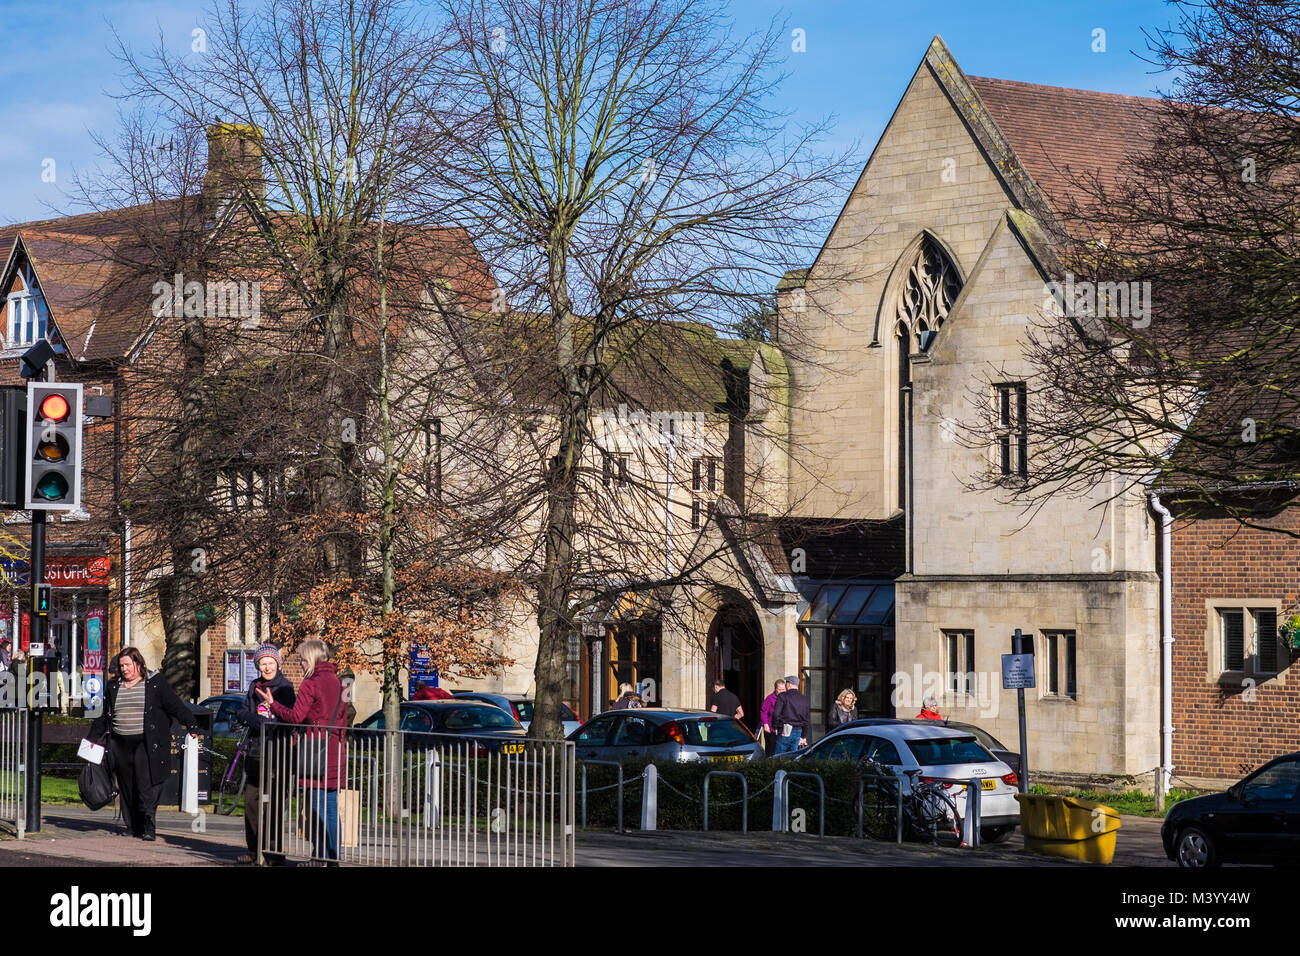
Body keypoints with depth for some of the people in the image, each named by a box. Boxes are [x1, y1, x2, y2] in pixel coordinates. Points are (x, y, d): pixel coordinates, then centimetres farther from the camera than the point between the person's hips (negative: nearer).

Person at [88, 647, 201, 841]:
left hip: (148, 744, -5)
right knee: (127, 787, 4)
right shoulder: (113, 687, 16)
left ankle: (148, 825, -15)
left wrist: (191, 725, -13)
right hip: (121, 745, 5)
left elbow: (175, 706, -3)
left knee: (147, 784, -15)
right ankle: (134, 827, 12)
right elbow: (103, 717, 24)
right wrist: (92, 739, 23)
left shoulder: (156, 683, 2)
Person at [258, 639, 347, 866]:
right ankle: (333, 857, 11)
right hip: (335, 749, 7)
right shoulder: (337, 682, 13)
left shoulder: (311, 683, -9)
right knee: (331, 805, 10)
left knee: (317, 802, -4)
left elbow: (296, 717, -13)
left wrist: (272, 704, -1)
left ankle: (320, 857, -5)